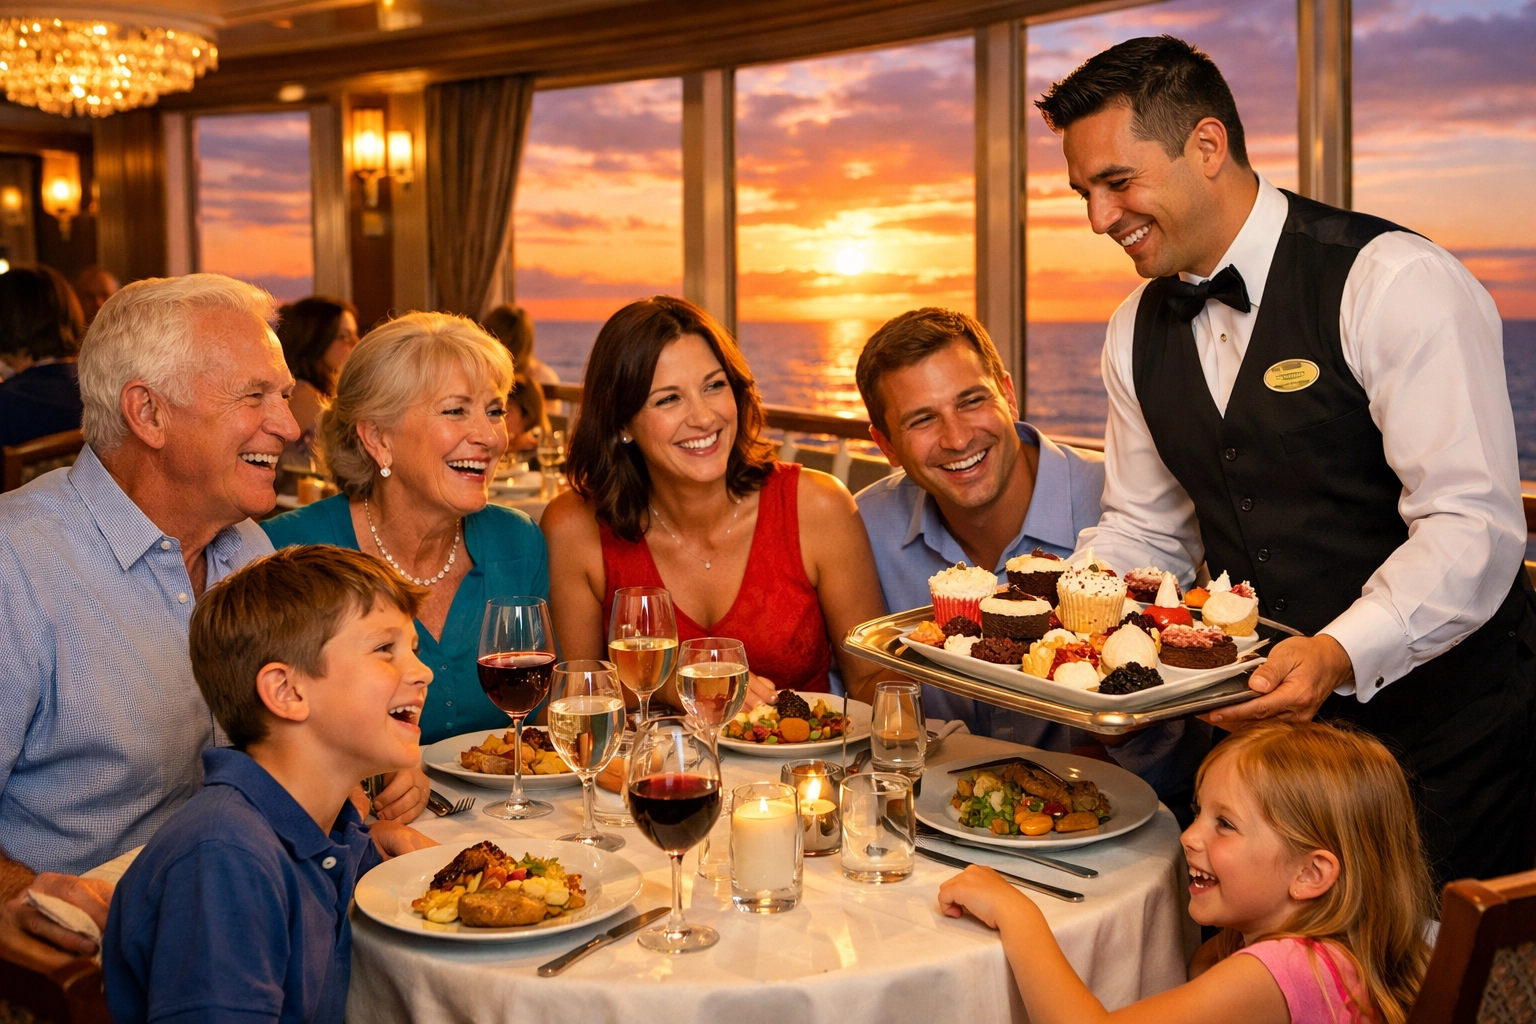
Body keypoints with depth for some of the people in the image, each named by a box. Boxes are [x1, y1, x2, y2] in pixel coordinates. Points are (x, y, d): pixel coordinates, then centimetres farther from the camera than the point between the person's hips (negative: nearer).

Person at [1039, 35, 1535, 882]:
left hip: (1442, 721, -5)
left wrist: (1339, 654, -35)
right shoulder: (1138, 333, 5)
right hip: (1272, 721, 6)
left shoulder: (1394, 283, -17)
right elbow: (1144, 532, 11)